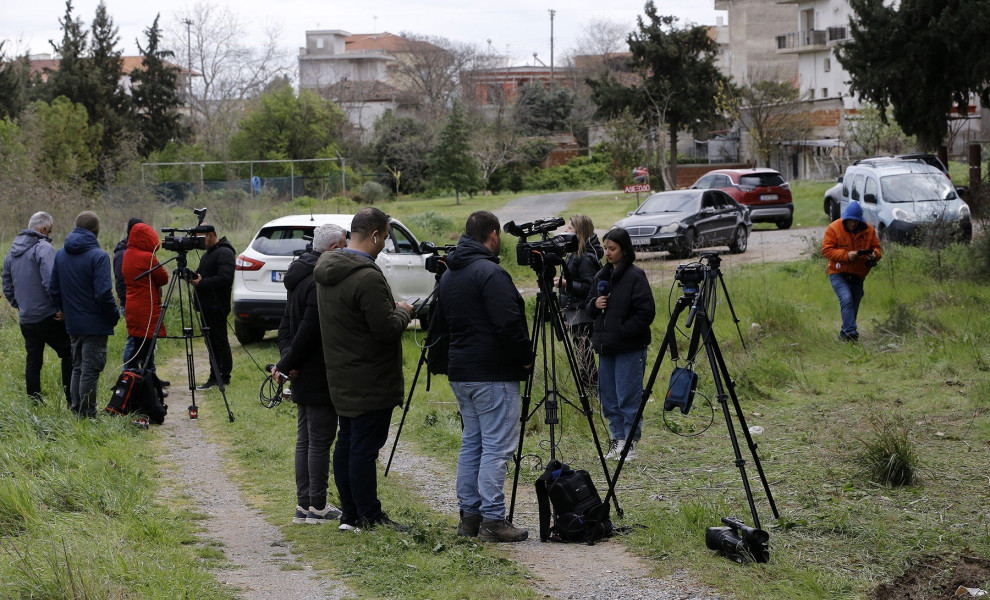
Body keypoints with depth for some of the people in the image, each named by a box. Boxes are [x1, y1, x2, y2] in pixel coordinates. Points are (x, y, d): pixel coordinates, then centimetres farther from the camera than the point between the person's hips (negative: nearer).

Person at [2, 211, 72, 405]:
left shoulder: (12, 252, 13)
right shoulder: (43, 248, -12)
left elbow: (7, 288, 19)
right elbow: (51, 282, -23)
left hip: (26, 319, 7)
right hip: (47, 316, -7)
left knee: (33, 361, 11)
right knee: (68, 355, 4)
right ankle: (72, 402, 2)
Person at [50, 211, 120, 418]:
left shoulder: (61, 254, 6)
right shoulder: (98, 256, -16)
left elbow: (54, 290, 11)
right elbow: (103, 294, -21)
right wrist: (115, 316, -7)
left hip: (73, 323, 7)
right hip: (95, 324, -7)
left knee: (78, 368, 17)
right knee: (90, 371, -2)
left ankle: (76, 412, 20)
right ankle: (88, 416, 0)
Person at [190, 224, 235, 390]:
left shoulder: (224, 253, -12)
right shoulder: (207, 254, 21)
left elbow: (225, 278, -23)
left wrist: (201, 282, -20)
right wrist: (195, 276, 3)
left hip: (217, 307, -10)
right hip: (207, 306, 10)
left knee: (219, 341, -7)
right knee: (211, 342, 10)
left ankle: (224, 377, -3)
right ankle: (215, 377, 13)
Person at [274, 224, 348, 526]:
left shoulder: (300, 278, 13)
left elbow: (287, 323, 16)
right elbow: (309, 330, -23)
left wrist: (287, 359, 4)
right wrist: (288, 364, -12)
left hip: (302, 377, 10)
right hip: (320, 378, -10)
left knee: (305, 439, 13)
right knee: (320, 440, -3)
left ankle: (304, 504, 16)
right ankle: (317, 506, 1)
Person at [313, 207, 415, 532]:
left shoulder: (326, 269, 8)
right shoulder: (367, 278, -23)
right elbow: (387, 329, -23)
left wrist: (390, 308, 16)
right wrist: (404, 311, -3)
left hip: (340, 378, 9)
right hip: (370, 381, -9)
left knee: (346, 442, 14)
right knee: (365, 447, -5)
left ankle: (349, 514, 21)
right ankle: (369, 519, 1)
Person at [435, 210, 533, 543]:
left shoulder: (449, 275, 14)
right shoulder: (490, 273, -16)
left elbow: (442, 323, 24)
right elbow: (508, 325, -21)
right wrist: (526, 357, -8)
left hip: (461, 374, 9)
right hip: (494, 376, -9)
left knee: (471, 443, 14)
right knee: (496, 447, -7)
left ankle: (469, 515, 15)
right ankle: (492, 520, -9)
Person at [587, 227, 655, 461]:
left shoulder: (635, 276, -10)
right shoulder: (602, 275, 11)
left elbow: (647, 311, -14)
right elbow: (589, 305, 21)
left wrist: (623, 331, -16)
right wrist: (595, 304, -2)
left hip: (629, 347, -7)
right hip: (606, 345, 8)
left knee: (628, 396, -4)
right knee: (607, 395, 11)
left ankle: (631, 443, 5)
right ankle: (618, 438, 21)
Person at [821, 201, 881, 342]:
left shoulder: (868, 230, 2)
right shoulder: (834, 228, -8)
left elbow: (876, 247, 11)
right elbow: (826, 250, -13)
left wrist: (874, 255, -15)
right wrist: (846, 255, -24)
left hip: (858, 276, 4)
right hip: (839, 274, -4)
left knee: (854, 305, 9)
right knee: (846, 300, -23)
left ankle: (844, 334, 24)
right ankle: (851, 331, -27)